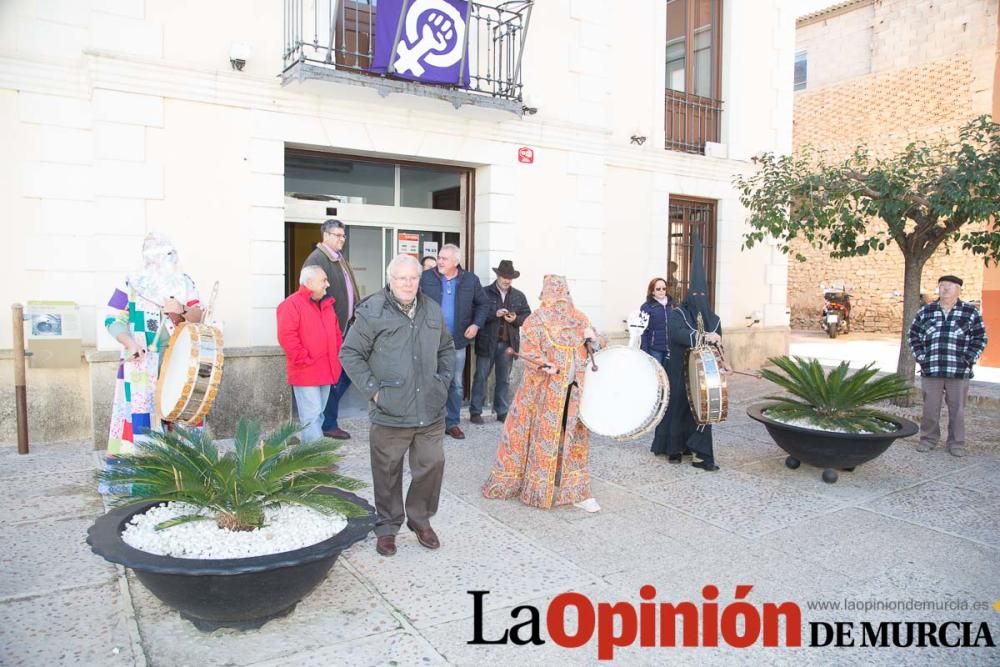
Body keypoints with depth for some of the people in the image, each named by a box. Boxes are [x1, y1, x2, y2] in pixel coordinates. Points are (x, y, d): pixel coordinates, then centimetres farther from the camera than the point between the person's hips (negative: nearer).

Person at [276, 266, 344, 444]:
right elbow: (286, 337, -18)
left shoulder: (327, 305, 17)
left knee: (318, 414, 14)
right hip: (305, 374, -8)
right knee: (311, 416, -7)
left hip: (326, 373, 8)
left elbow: (336, 333, 24)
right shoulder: (291, 304, -9)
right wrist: (304, 360, -16)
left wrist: (336, 359, 12)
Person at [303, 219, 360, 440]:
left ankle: (326, 412, 29)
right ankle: (329, 424, 15)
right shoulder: (316, 259, -14)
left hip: (345, 327, 9)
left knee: (346, 373, 15)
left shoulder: (340, 258, 16)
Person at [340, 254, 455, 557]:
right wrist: (373, 390, -9)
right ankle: (387, 527, 28)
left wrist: (443, 381, 10)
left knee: (432, 465, 9)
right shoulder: (372, 312, -9)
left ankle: (420, 519, 31)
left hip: (431, 410, 4)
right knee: (388, 472, 8)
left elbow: (446, 349, 21)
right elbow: (350, 354, -4)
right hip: (390, 412, -4)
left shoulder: (433, 310, 8)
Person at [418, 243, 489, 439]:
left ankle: (452, 423, 23)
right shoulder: (425, 278, -4)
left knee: (456, 384, 11)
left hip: (457, 341, 2)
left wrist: (476, 324, -2)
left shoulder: (471, 280, 1)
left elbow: (483, 304, 11)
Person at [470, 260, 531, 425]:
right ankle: (475, 411, 10)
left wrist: (516, 319, -10)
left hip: (508, 343, 4)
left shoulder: (519, 296, 10)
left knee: (504, 379, 11)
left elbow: (527, 315, 9)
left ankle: (502, 412, 20)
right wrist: (495, 314, -20)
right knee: (481, 377, 2)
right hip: (487, 342, -3)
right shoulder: (484, 292, -2)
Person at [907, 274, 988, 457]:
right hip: (931, 371, 1)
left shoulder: (971, 312, 4)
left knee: (957, 409, 6)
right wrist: (921, 357, 4)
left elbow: (980, 338, 6)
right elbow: (913, 334, 13)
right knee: (930, 408, 7)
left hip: (959, 372, -1)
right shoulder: (925, 311, 8)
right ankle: (928, 439, 20)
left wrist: (968, 359, -3)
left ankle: (956, 443, 17)